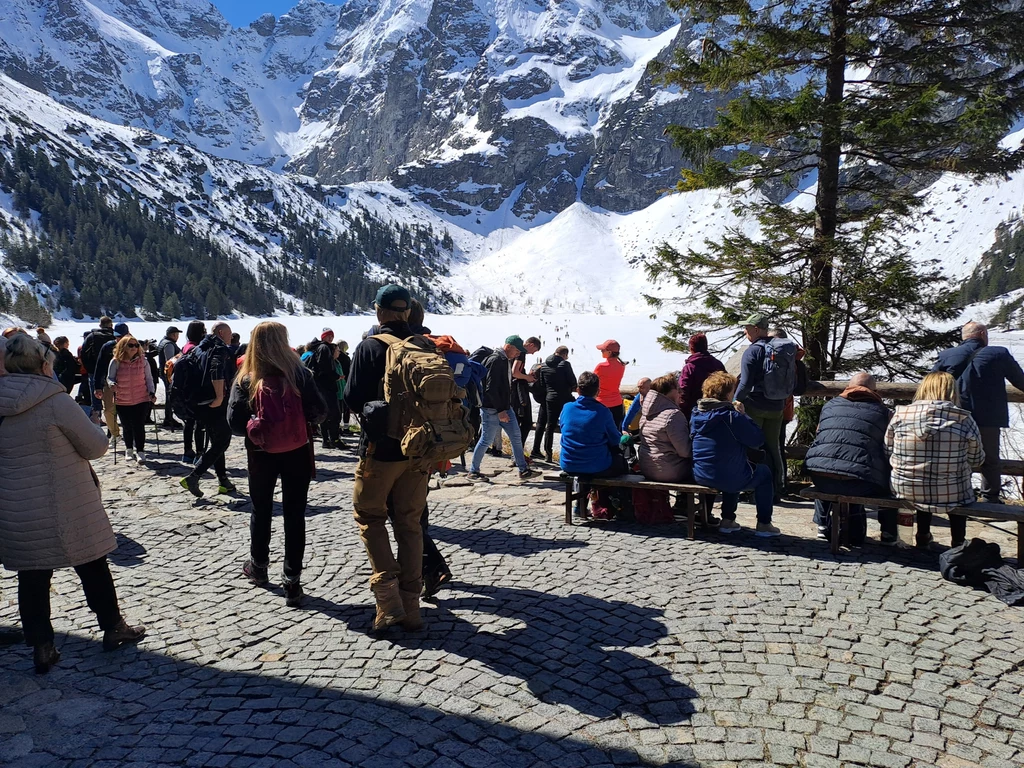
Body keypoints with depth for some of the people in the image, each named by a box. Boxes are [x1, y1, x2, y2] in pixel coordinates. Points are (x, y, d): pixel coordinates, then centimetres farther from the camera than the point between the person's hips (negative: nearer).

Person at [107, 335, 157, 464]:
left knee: (139, 426, -6)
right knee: (127, 427, 11)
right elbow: (110, 377, 5)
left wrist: (152, 393, -4)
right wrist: (112, 384, -17)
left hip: (141, 400, -1)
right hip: (122, 401, 1)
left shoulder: (143, 360, -2)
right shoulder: (116, 362, -5)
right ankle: (129, 450, 32)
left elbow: (148, 378, 6)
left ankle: (140, 451, 5)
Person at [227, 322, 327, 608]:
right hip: (297, 453, -1)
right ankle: (292, 582, 6)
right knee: (294, 514, 5)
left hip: (261, 455, 1)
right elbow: (320, 411, -10)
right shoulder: (298, 373, -9)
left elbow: (235, 423, -10)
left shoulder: (246, 380, -6)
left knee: (261, 510, 20)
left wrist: (255, 429, 9)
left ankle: (258, 566, 38)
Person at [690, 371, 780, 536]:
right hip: (729, 479, -6)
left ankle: (727, 520, 35)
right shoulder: (732, 417, -20)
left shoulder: (696, 415, 1)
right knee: (764, 472, 22)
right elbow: (758, 440, -13)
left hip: (700, 477, 6)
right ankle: (763, 524, 24)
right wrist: (743, 415, -1)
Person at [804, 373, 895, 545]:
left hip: (820, 479, 3)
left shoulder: (830, 405, 21)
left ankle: (823, 524, 41)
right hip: (859, 485, -3)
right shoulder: (884, 412, 12)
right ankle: (888, 532, 29)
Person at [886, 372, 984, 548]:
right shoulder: (964, 420, -11)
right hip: (951, 497, -1)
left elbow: (887, 451, 0)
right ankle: (958, 541, 39)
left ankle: (923, 536, 44)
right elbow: (977, 461, 2)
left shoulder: (901, 414, -8)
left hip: (905, 492, 1)